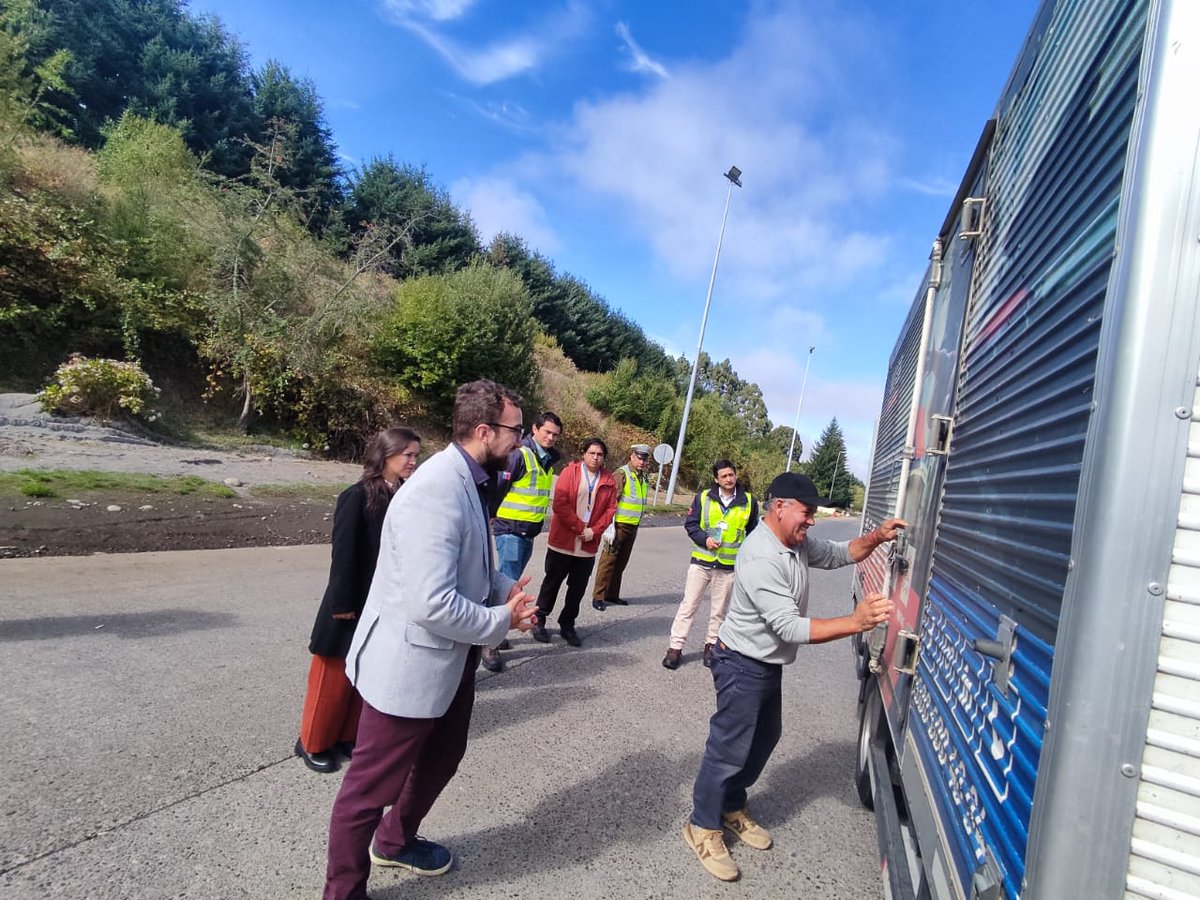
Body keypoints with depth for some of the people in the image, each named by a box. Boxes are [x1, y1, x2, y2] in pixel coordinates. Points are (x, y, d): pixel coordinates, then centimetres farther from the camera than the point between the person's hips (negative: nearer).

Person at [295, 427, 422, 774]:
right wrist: (343, 603, -15)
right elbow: (343, 552, -16)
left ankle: (348, 736, 33)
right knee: (334, 677, 9)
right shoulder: (357, 497, -16)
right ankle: (313, 743, 29)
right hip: (354, 604, -5)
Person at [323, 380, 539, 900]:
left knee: (440, 759, 28)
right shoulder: (438, 491, -30)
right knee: (372, 786, 12)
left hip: (450, 660, 10)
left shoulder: (468, 481, 2)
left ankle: (395, 841, 54)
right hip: (409, 664, -10)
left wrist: (506, 590, -3)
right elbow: (433, 605, -34)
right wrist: (503, 620, -18)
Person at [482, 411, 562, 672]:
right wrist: (489, 519, -14)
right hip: (510, 530, -8)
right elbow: (497, 488, -16)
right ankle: (490, 645, -6)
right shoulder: (519, 455, -14)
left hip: (529, 532, 8)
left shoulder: (547, 460, 11)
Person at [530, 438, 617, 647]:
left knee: (578, 588, 10)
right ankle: (539, 621, 22)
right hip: (563, 541, -3)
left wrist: (594, 530, -11)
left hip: (588, 545, 3)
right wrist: (579, 528, -16)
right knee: (552, 582, 8)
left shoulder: (609, 480, 6)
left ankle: (567, 625, 24)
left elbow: (611, 508, 3)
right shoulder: (570, 472, -5)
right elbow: (560, 504, -13)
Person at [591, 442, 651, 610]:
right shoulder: (621, 474, -12)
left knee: (621, 562, 14)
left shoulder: (643, 477, 13)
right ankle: (598, 596, 3)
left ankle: (612, 595, 24)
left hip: (632, 526, 8)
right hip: (619, 525, -8)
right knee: (609, 560, -4)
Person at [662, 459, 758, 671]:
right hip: (701, 561, 0)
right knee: (688, 605, 1)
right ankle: (675, 647, 6)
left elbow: (753, 532, 12)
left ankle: (711, 645, 29)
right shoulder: (703, 497, -2)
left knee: (719, 610, 12)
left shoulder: (749, 502, 1)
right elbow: (690, 524, 2)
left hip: (728, 566, 1)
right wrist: (705, 539, -14)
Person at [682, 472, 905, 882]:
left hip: (769, 664, 10)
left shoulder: (797, 543, -2)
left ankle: (733, 807, 41)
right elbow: (791, 628, -33)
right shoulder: (760, 559, -32)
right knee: (729, 748, 2)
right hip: (742, 666, -10)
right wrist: (856, 622, -38)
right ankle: (703, 827, 22)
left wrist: (876, 537, -7)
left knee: (765, 738, 22)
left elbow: (839, 553, 12)